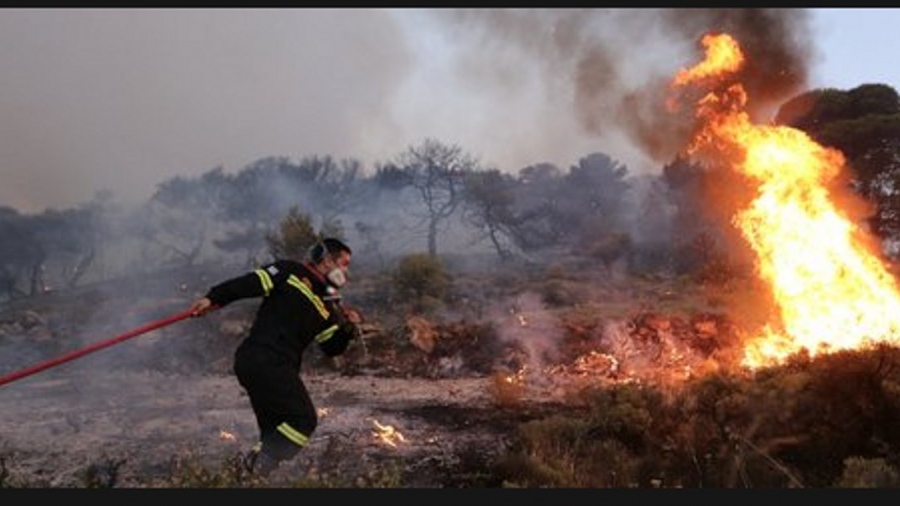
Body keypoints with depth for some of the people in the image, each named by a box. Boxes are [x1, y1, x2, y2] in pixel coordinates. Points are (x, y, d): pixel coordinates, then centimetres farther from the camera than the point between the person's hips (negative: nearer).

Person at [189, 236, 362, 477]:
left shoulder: (327, 307, 21)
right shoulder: (290, 272, 1)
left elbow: (332, 348, 19)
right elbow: (249, 284, -7)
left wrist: (349, 329, 1)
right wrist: (213, 298, -15)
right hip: (263, 359, -9)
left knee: (275, 432, 12)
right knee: (304, 419, -12)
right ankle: (257, 466, -14)